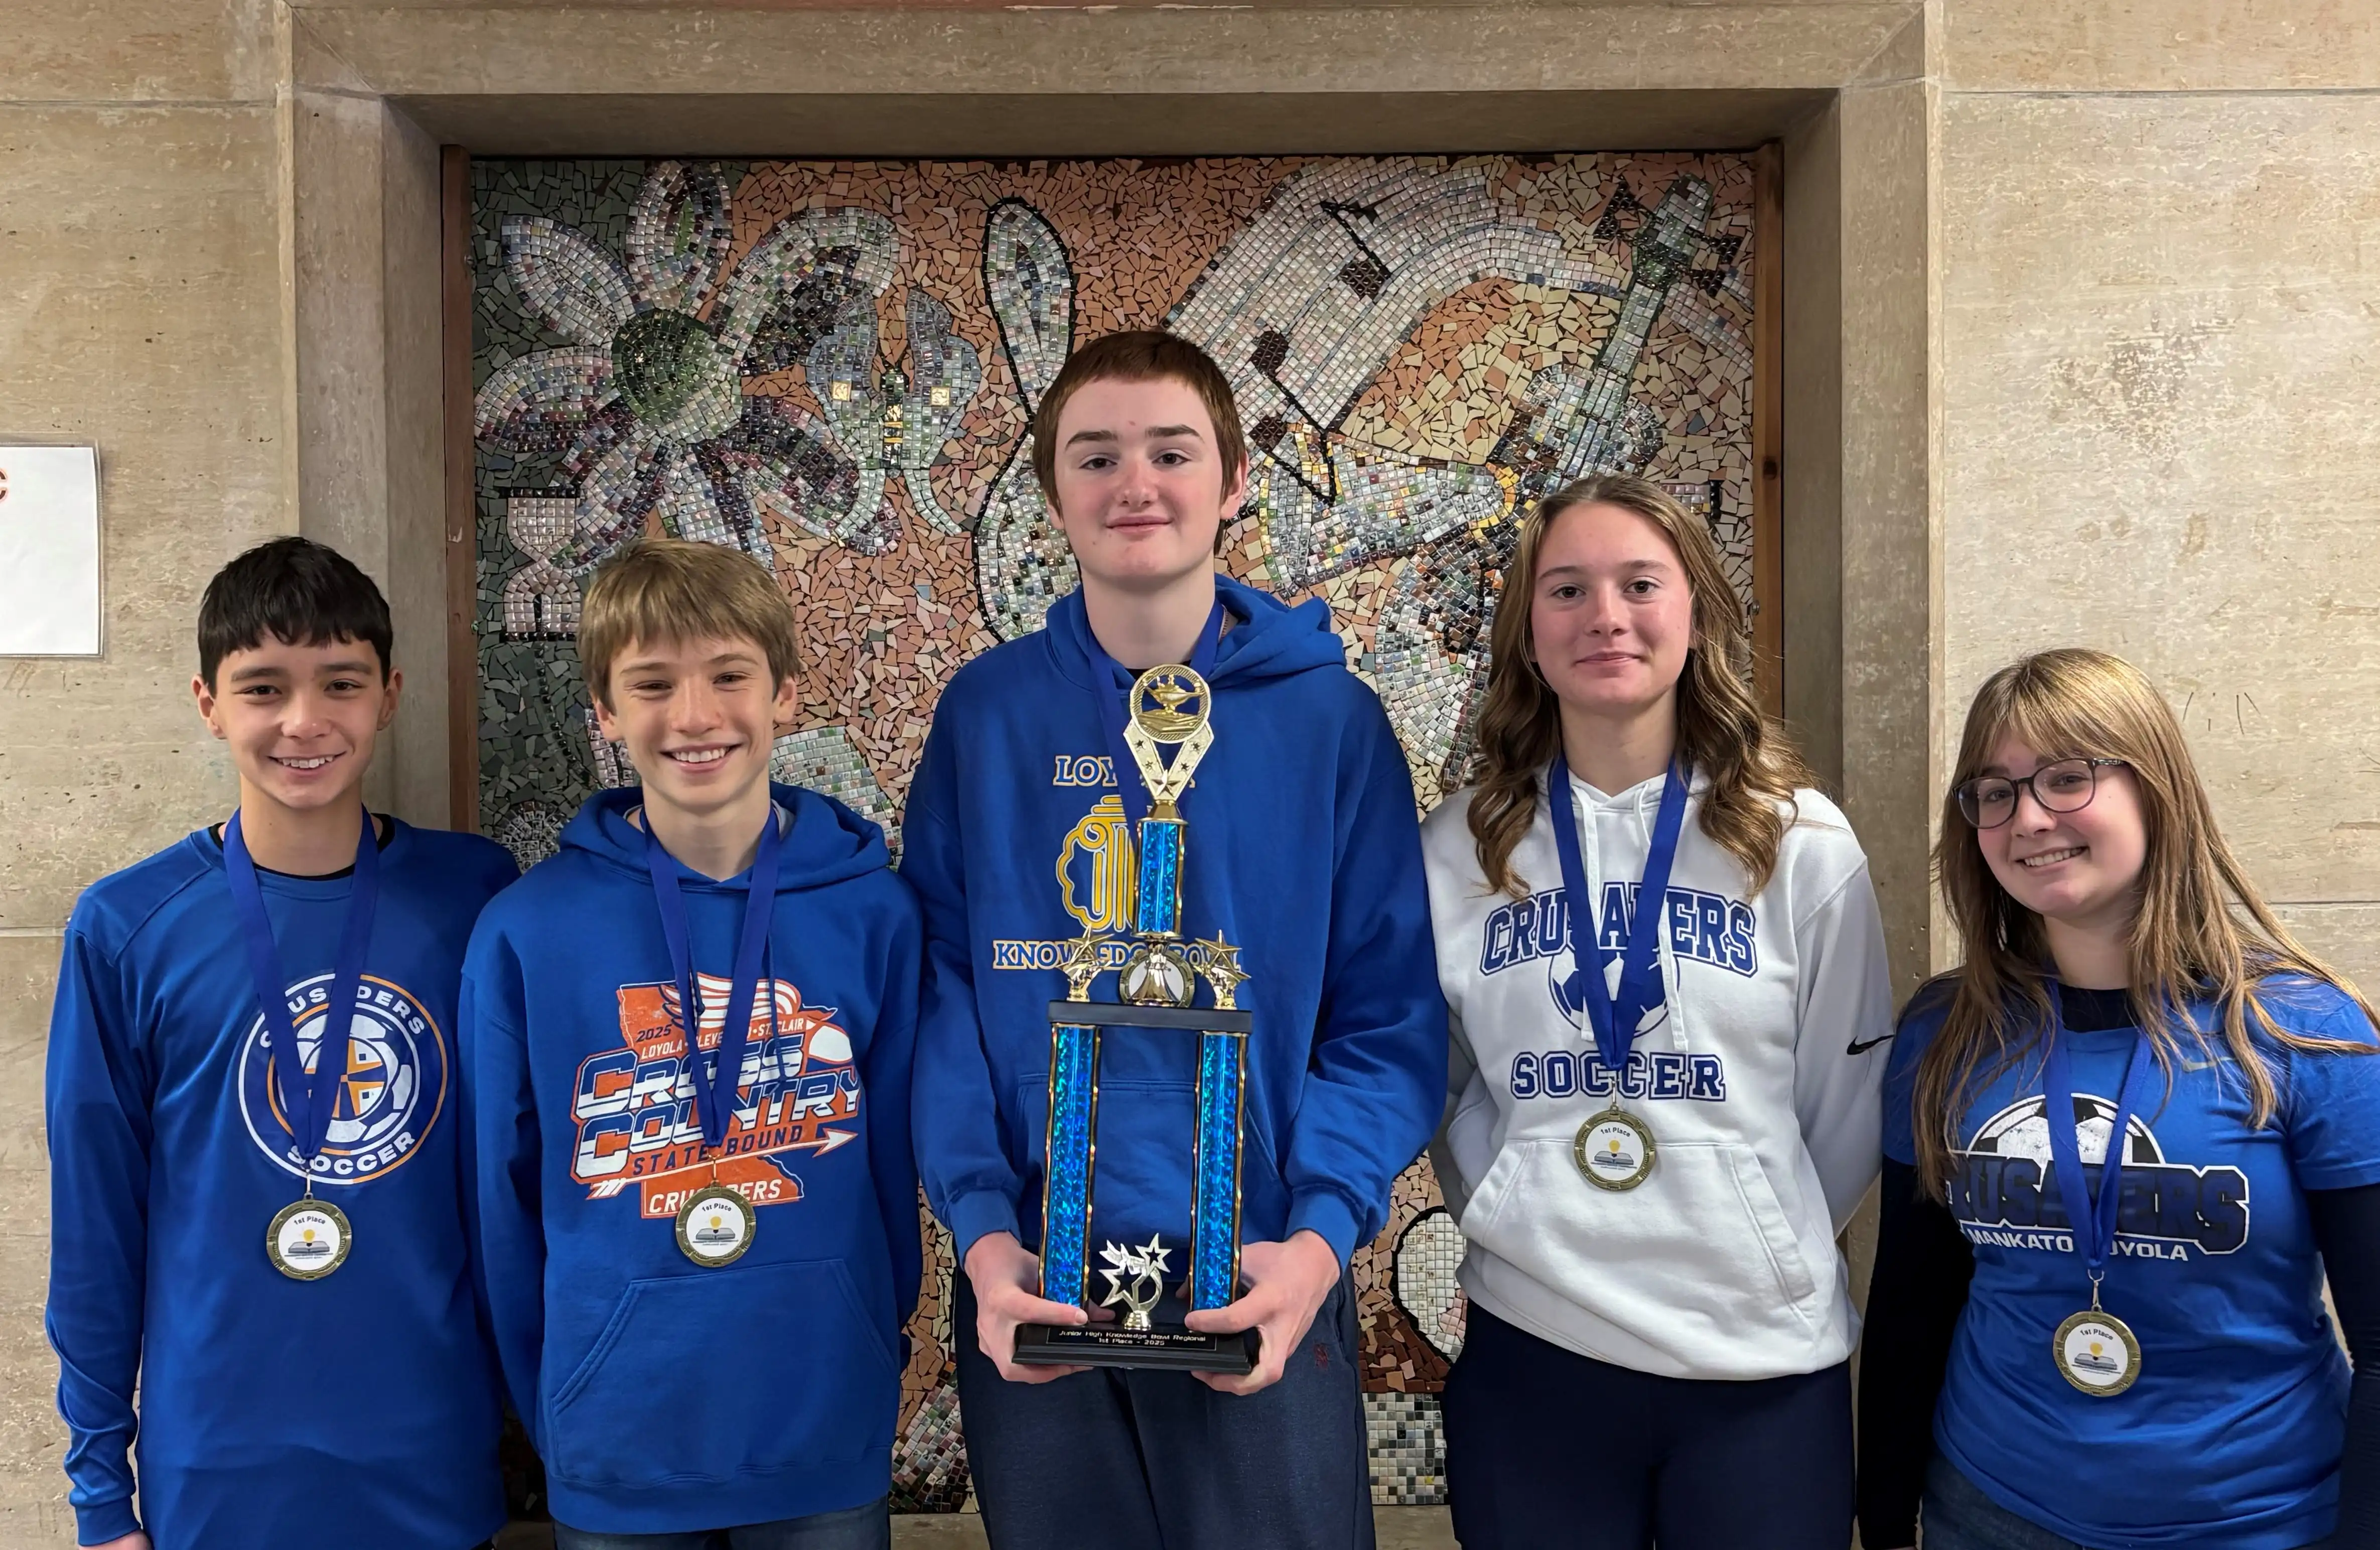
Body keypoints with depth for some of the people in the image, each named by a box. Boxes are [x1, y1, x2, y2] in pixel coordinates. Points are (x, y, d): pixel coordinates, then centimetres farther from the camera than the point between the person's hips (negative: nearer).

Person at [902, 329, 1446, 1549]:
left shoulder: (1329, 718, -2)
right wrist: (983, 1227, -13)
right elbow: (940, 989, -1)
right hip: (1031, 1294, 2)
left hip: (1262, 1289, -1)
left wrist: (1322, 1232, -17)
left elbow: (1392, 1016, -3)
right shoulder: (988, 713, 1)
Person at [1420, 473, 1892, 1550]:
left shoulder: (1801, 843, -2)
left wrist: (1767, 1250, 3)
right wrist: (1508, 1212, 0)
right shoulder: (1459, 848, 1)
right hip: (1529, 1350, 1)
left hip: (1768, 1361, 0)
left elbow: (1845, 1112, 4)